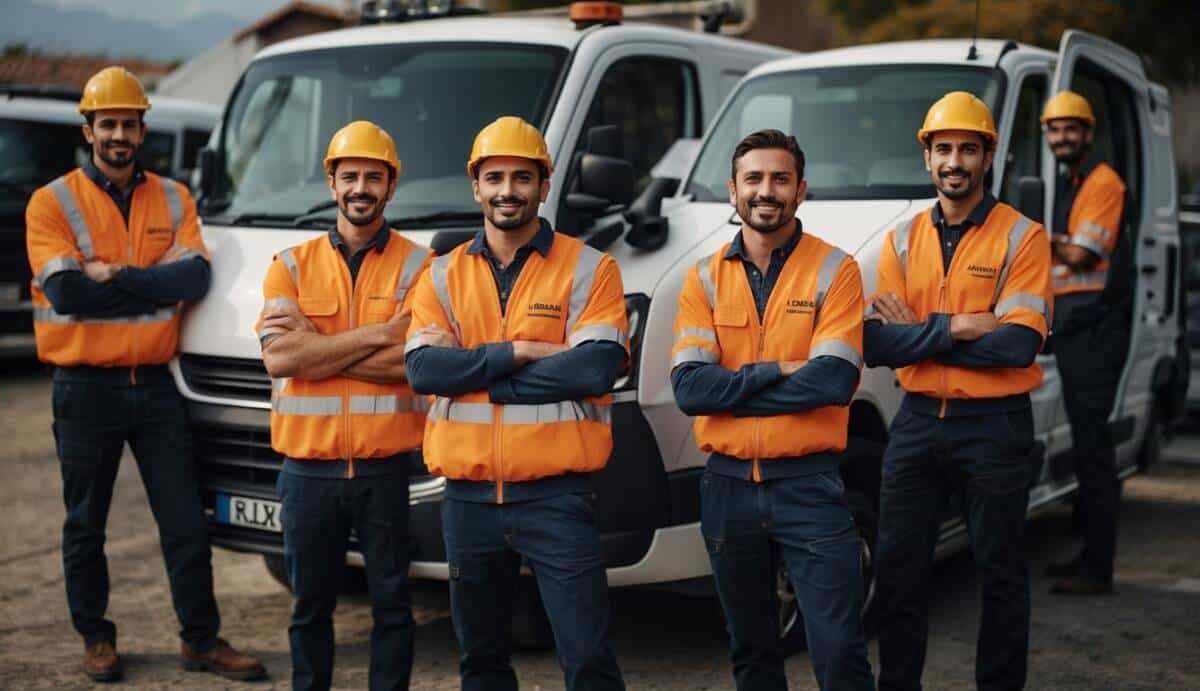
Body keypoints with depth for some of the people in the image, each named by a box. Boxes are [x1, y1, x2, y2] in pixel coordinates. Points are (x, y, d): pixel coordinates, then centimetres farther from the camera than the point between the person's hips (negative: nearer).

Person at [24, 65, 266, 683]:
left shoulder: (174, 200, 7)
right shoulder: (52, 203, -3)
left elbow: (196, 277, -10)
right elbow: (65, 292, -18)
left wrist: (115, 274, -18)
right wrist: (156, 285, -14)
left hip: (156, 383, 2)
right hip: (85, 388, -2)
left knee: (185, 521, 5)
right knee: (86, 524, 11)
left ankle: (202, 641, 15)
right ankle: (95, 638, 27)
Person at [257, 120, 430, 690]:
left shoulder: (419, 267, 0)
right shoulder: (291, 267, 5)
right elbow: (277, 359, -10)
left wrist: (314, 351, -14)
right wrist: (378, 335, -14)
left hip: (387, 469, -2)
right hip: (308, 468, 2)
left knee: (392, 603, 7)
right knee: (310, 606, 14)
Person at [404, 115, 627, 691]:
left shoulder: (588, 269, -2)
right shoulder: (443, 275, 8)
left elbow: (597, 367, -17)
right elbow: (422, 369, -6)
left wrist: (472, 372, -13)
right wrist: (519, 352, -15)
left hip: (556, 496, -4)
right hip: (468, 498, 4)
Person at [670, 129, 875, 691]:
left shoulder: (834, 270, -4)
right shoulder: (705, 278, 3)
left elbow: (834, 381, -18)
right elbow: (688, 388, -9)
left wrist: (732, 386, -13)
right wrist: (779, 372, -14)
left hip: (809, 484, -3)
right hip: (728, 485, 3)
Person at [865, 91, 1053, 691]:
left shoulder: (1022, 238, -6)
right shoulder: (902, 241, 5)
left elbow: (1019, 345, -19)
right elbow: (875, 343, -5)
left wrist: (918, 333, -14)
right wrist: (955, 328, -19)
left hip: (995, 425, -3)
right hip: (917, 422, 4)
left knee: (1001, 572, 10)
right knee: (897, 570, 9)